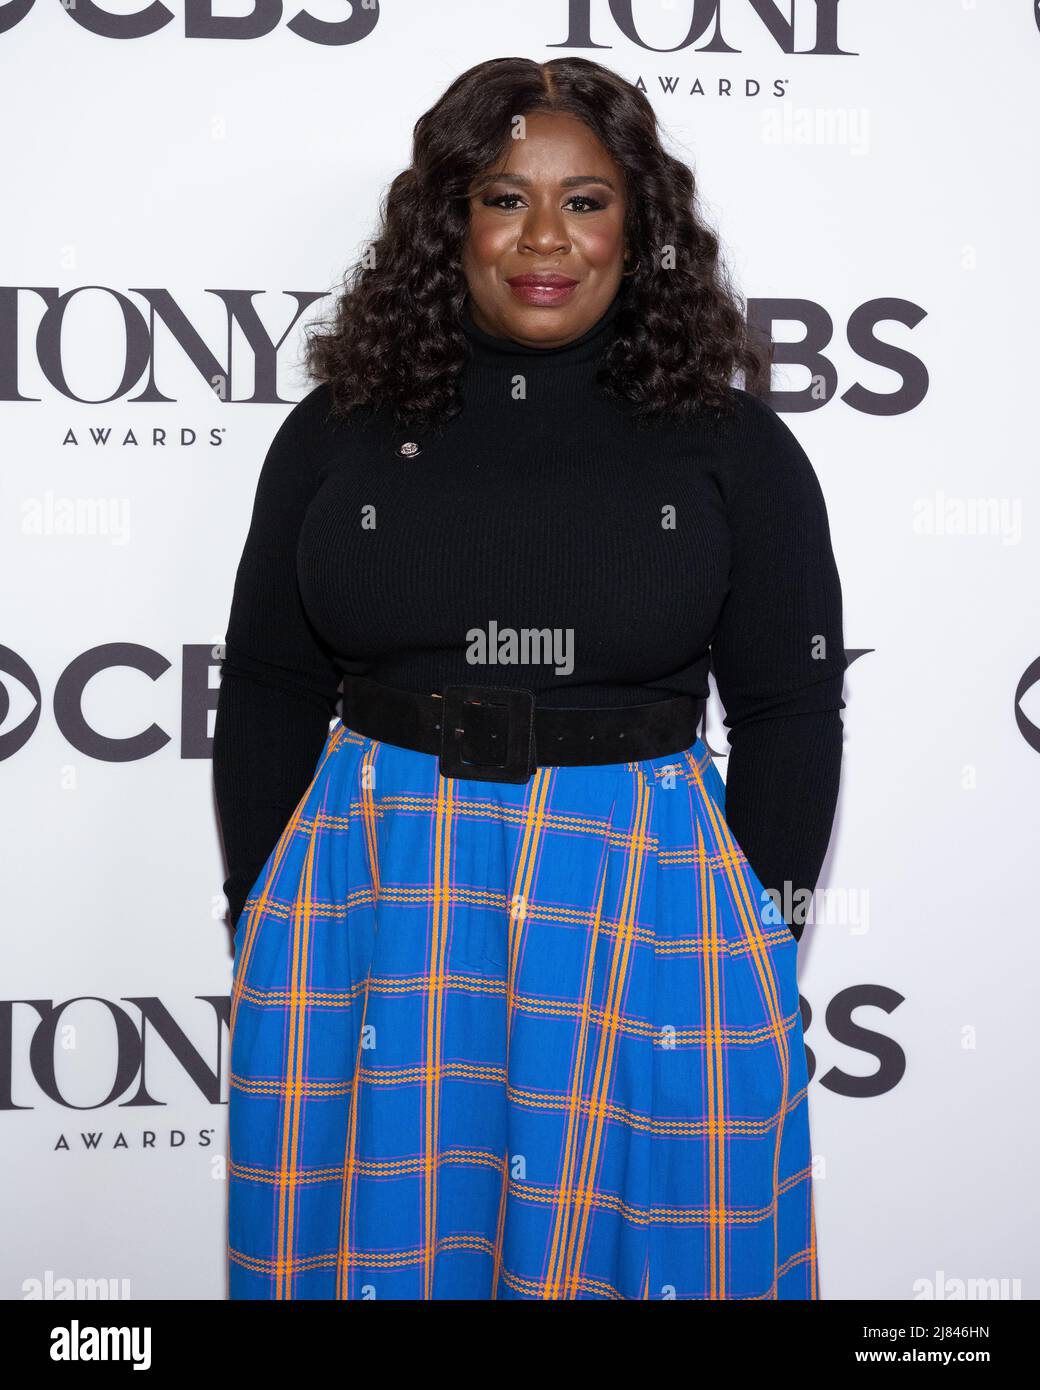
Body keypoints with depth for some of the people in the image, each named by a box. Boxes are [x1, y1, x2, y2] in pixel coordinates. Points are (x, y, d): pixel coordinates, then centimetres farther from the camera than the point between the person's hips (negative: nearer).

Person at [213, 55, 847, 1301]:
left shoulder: (731, 443, 0)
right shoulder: (339, 432, 3)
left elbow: (790, 709, 2)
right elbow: (265, 695, 7)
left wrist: (763, 943, -2)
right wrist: (262, 927, 5)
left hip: (646, 904, -1)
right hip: (372, 898, 2)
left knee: (620, 1241, 11)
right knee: (382, 1235, 12)